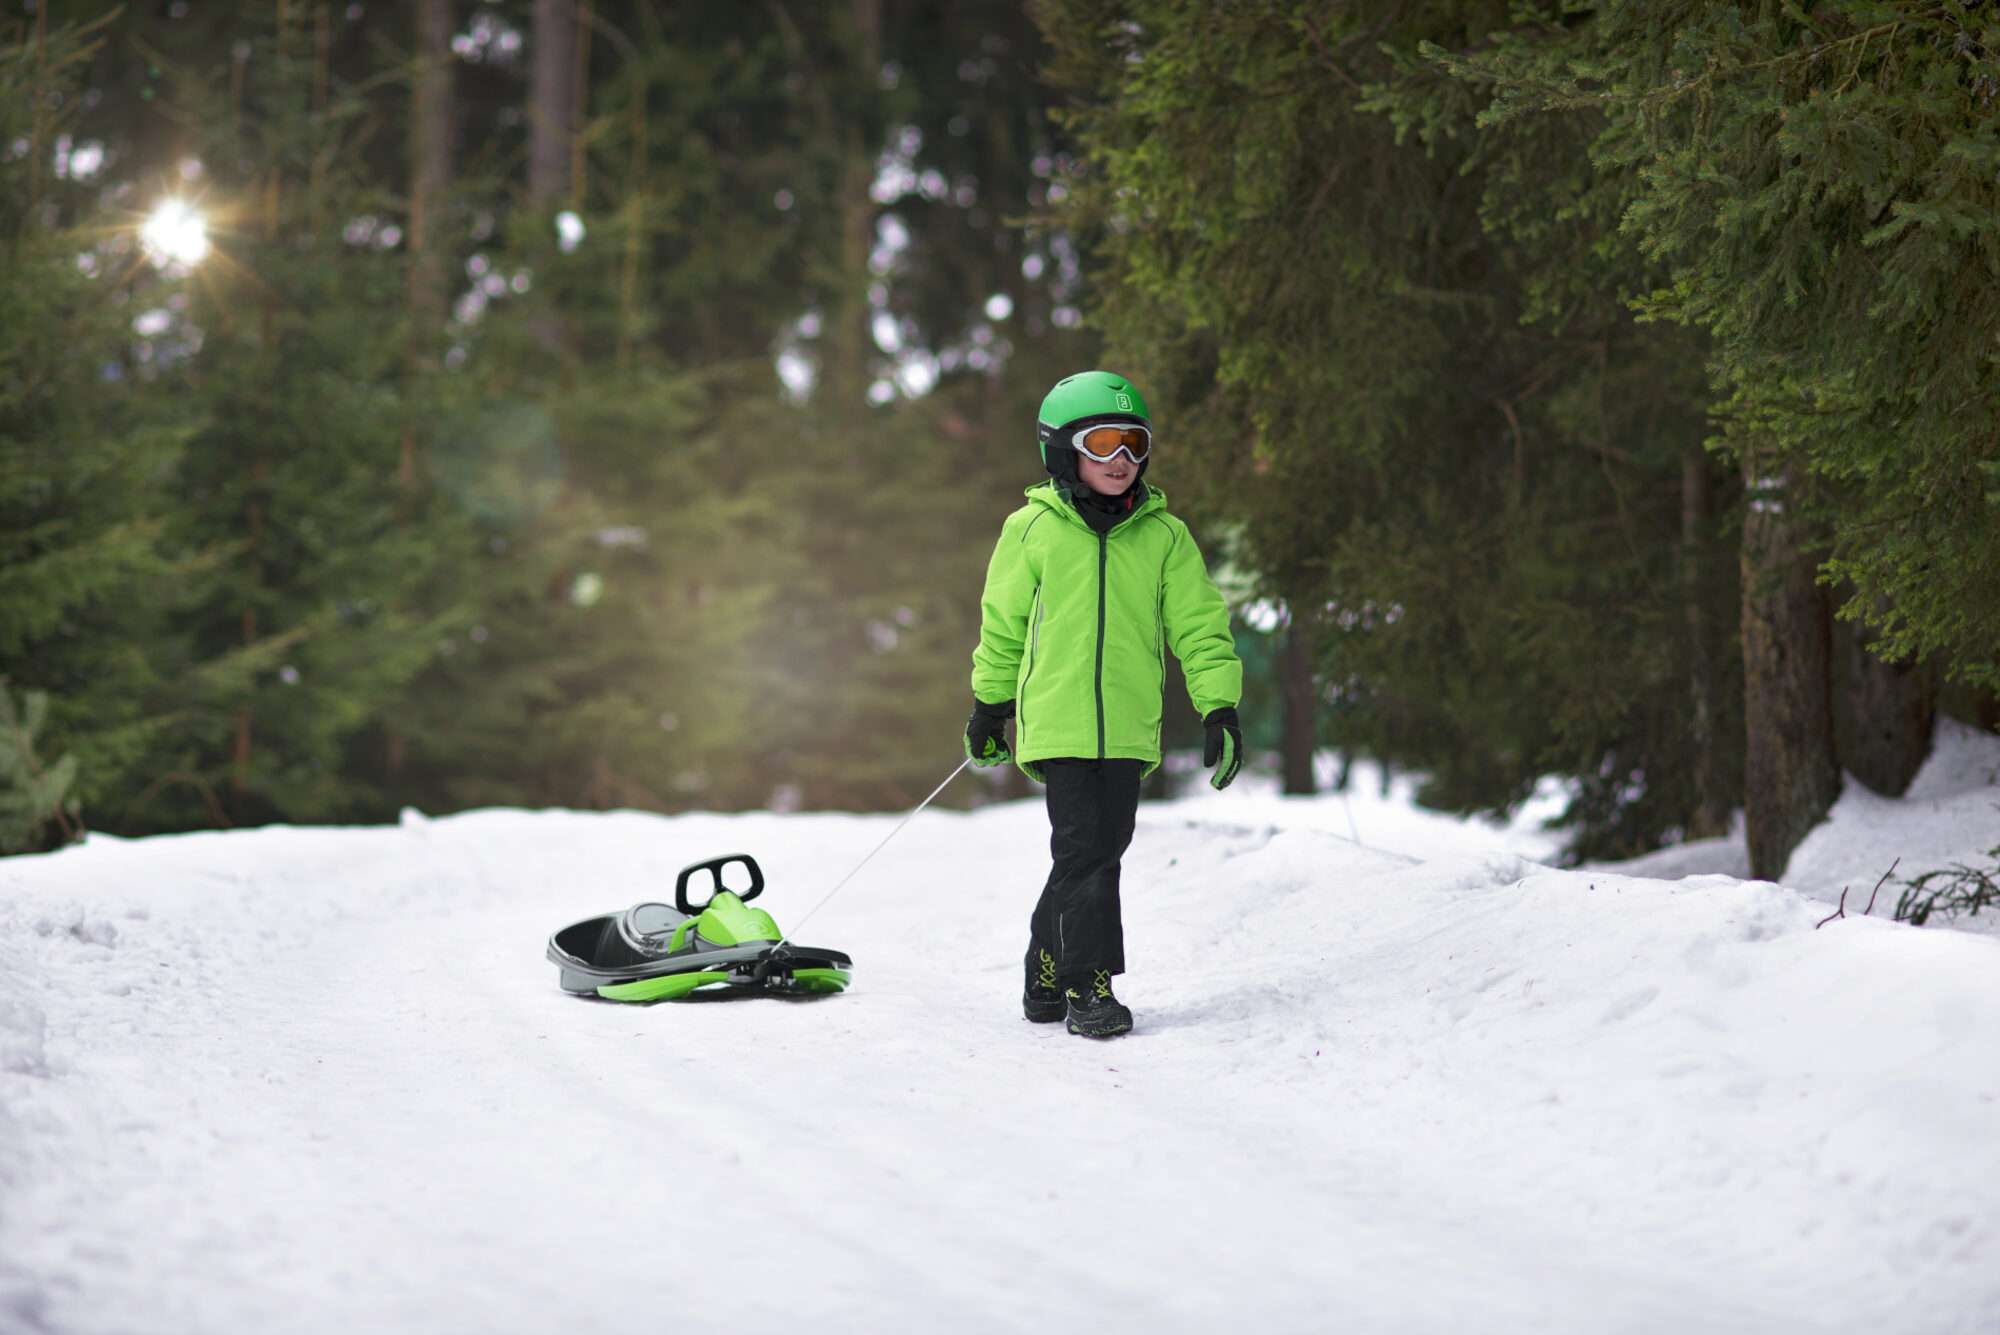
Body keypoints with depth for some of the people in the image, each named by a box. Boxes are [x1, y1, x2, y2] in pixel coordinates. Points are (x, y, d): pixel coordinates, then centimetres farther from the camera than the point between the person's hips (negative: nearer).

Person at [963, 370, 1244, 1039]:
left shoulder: (1164, 536, 6)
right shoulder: (1031, 530, 1)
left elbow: (1199, 626, 8)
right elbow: (1002, 624, 12)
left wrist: (1220, 709, 0)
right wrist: (989, 706, 18)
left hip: (1128, 726, 2)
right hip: (1057, 723, -2)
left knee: (1096, 852, 5)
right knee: (1084, 853, -10)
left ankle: (1048, 973, 20)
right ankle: (1088, 984, -2)